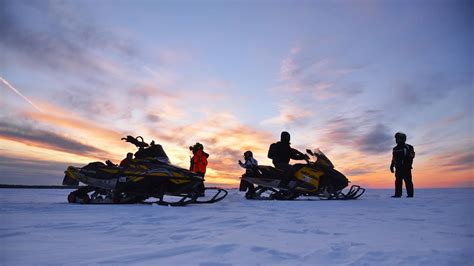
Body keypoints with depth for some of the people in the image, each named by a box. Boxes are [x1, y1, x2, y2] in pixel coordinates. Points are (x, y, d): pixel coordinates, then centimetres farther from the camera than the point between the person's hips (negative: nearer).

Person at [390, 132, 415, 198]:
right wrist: (392, 166, 11)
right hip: (398, 168, 5)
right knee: (398, 181, 3)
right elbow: (394, 158, 18)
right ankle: (398, 194, 6)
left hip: (406, 168, -5)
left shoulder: (408, 147, 0)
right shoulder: (395, 149, 16)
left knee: (408, 181, -4)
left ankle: (410, 194, 2)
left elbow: (411, 156, -6)